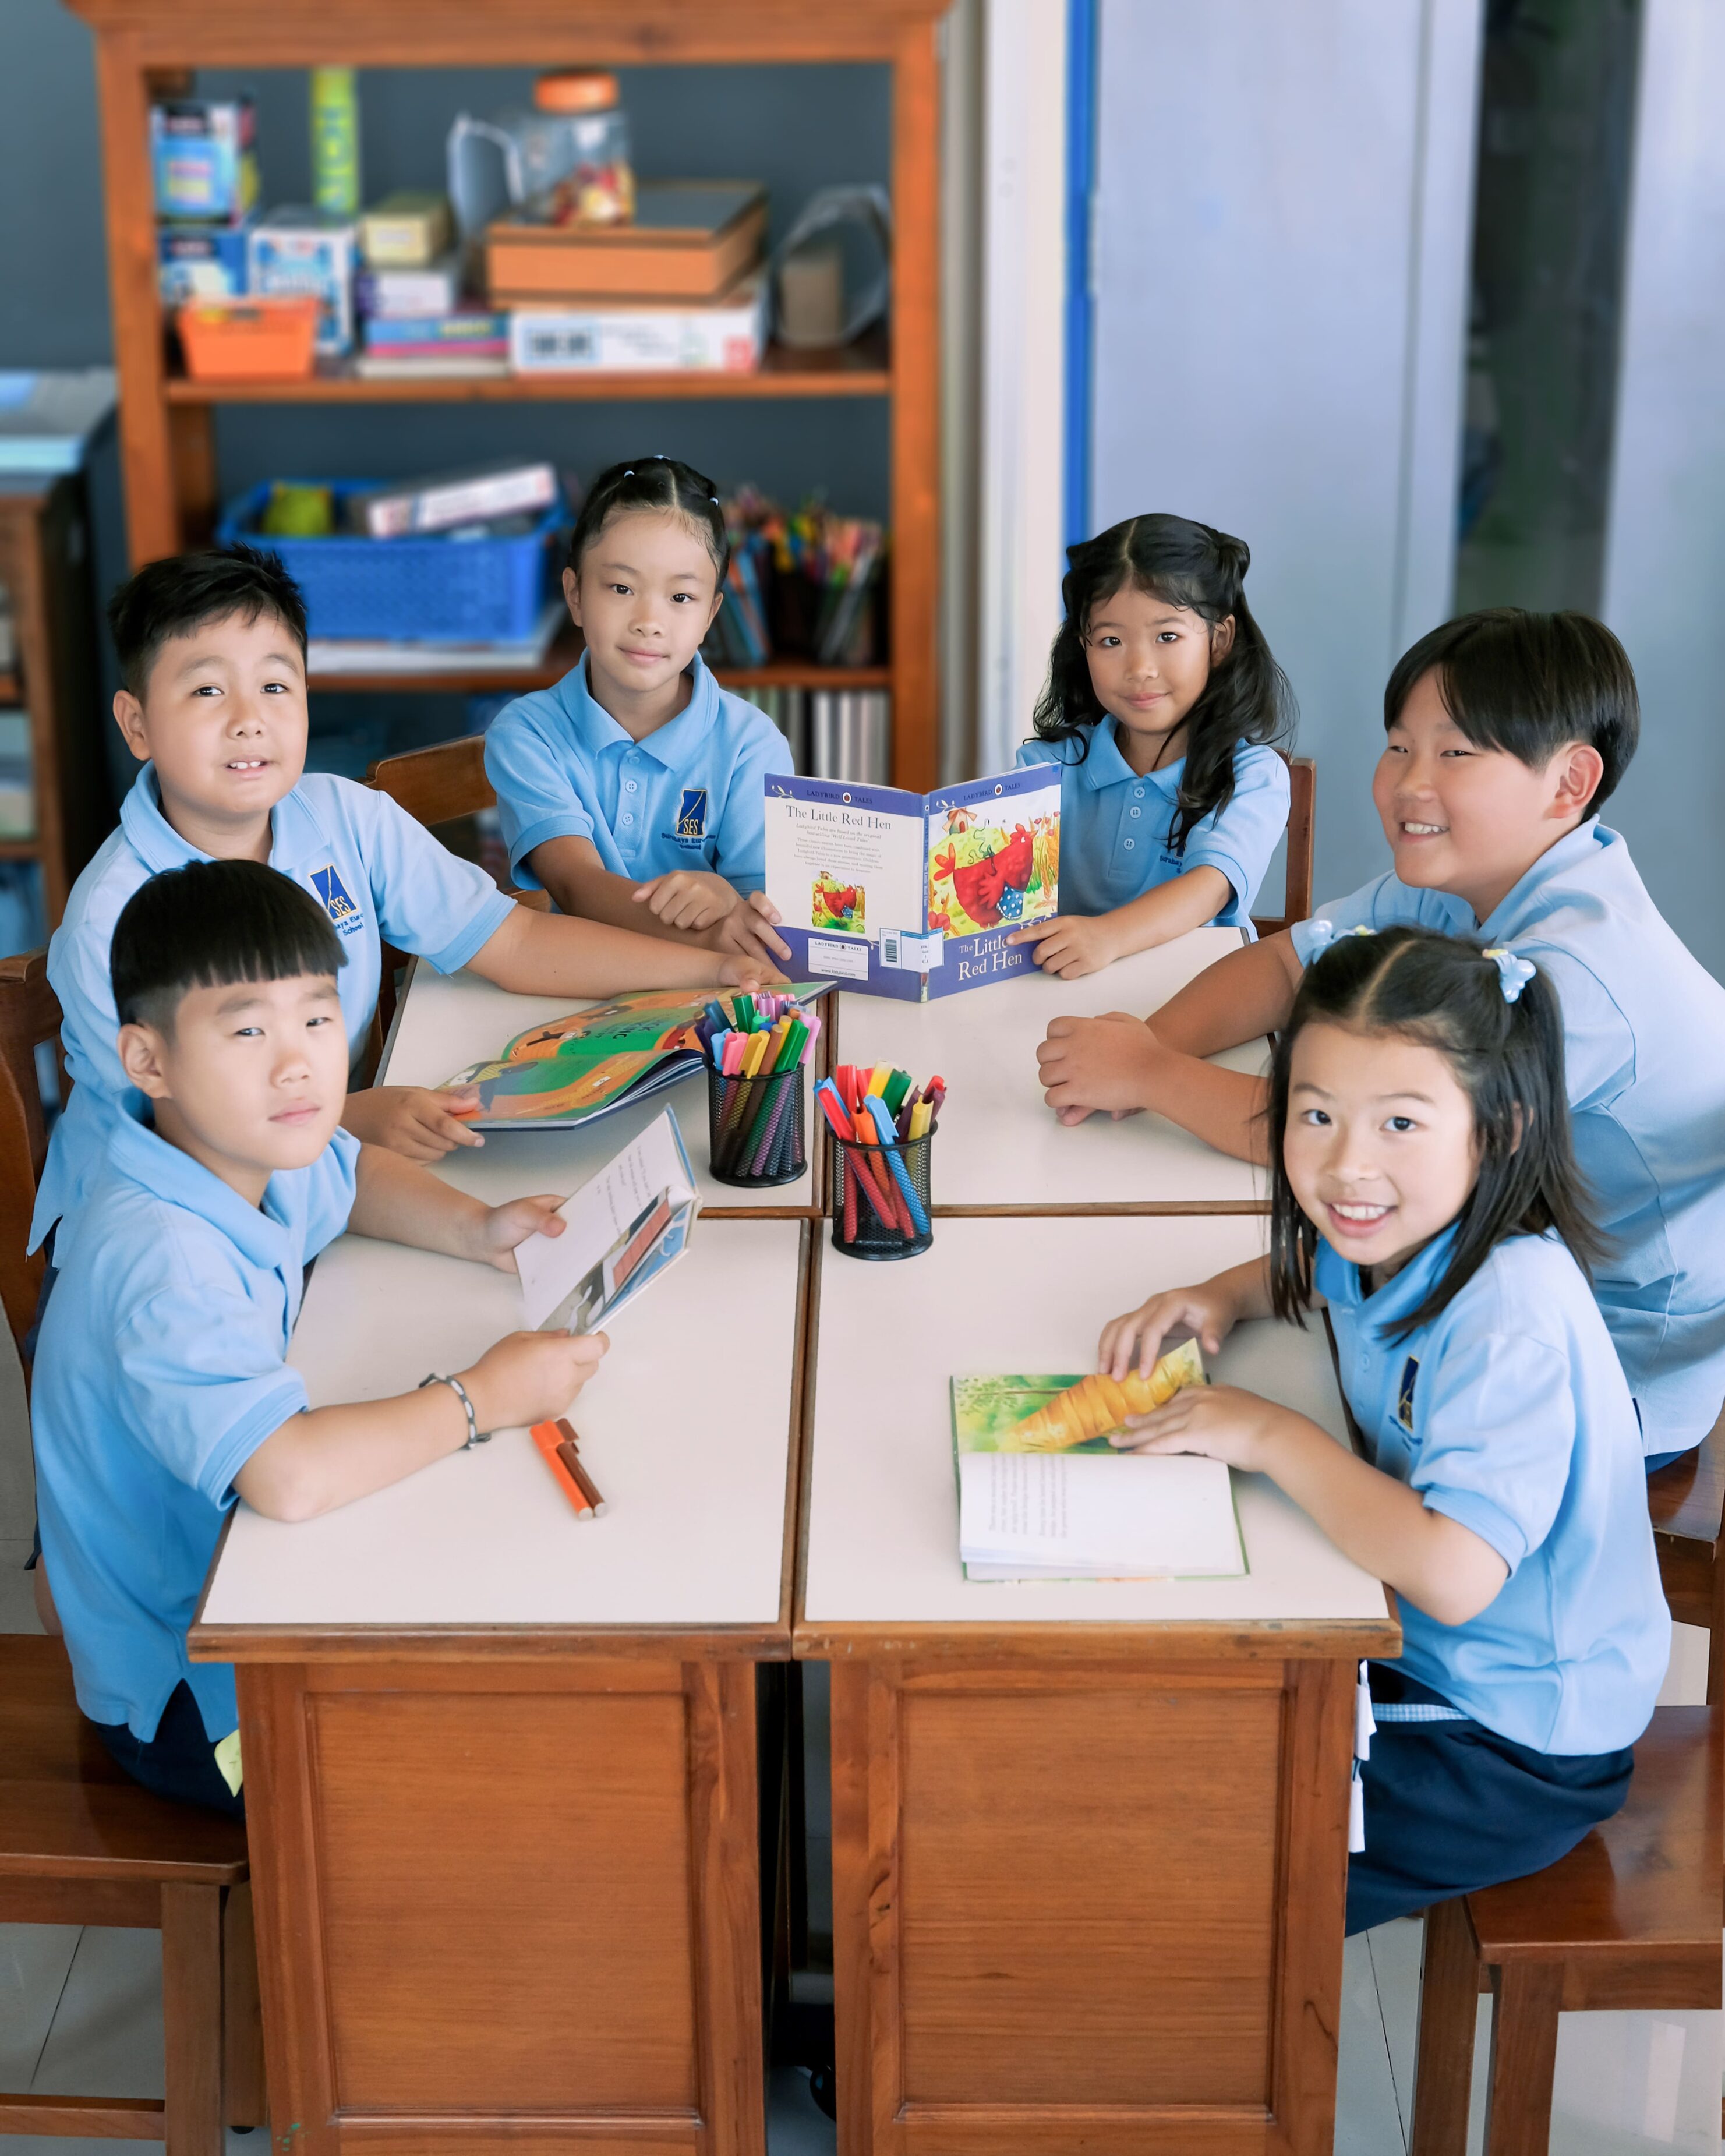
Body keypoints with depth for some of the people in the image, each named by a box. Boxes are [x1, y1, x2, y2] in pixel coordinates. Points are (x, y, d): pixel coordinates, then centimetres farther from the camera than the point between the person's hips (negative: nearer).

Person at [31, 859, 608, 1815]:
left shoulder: (244, 1149, -5)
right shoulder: (161, 1262, -33)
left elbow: (352, 1174, 19)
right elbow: (292, 1476, -45)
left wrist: (474, 1227, -2)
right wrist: (483, 1397, -30)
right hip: (190, 1703, -9)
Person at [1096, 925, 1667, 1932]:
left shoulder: (1511, 1316, -29)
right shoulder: (1401, 1237, -4)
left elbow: (1453, 1574, -39)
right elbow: (1307, 1271, 22)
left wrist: (1274, 1435, -27)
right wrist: (1219, 1299, 0)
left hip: (1523, 1751, -8)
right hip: (1416, 1653, 8)